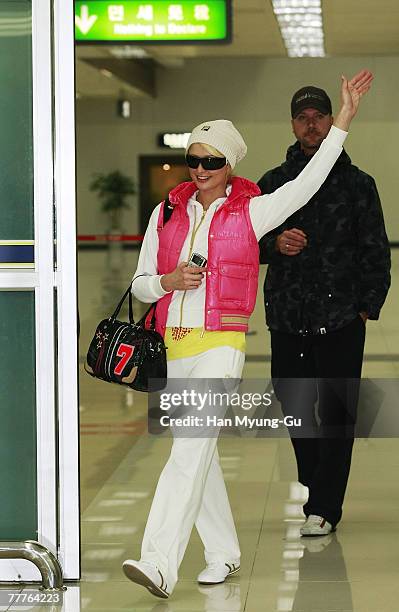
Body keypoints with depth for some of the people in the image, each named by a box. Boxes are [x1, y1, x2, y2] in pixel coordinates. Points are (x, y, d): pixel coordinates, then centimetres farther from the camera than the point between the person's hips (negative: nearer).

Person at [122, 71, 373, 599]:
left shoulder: (250, 212, 1)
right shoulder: (168, 212, 11)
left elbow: (307, 183, -8)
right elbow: (140, 284, 14)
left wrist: (343, 121, -11)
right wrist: (168, 281, -8)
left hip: (222, 343, -5)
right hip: (174, 347, 5)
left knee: (191, 448, -17)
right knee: (199, 452, 11)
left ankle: (160, 564, -25)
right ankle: (223, 554, 25)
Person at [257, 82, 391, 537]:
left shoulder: (357, 184, 3)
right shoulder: (272, 184, 10)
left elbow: (376, 251, 4)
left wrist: (369, 305, -4)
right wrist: (274, 244, -8)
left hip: (341, 320, -3)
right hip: (287, 317, 3)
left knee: (336, 414, -4)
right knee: (295, 409, 9)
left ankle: (324, 508, 0)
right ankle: (316, 487, 27)